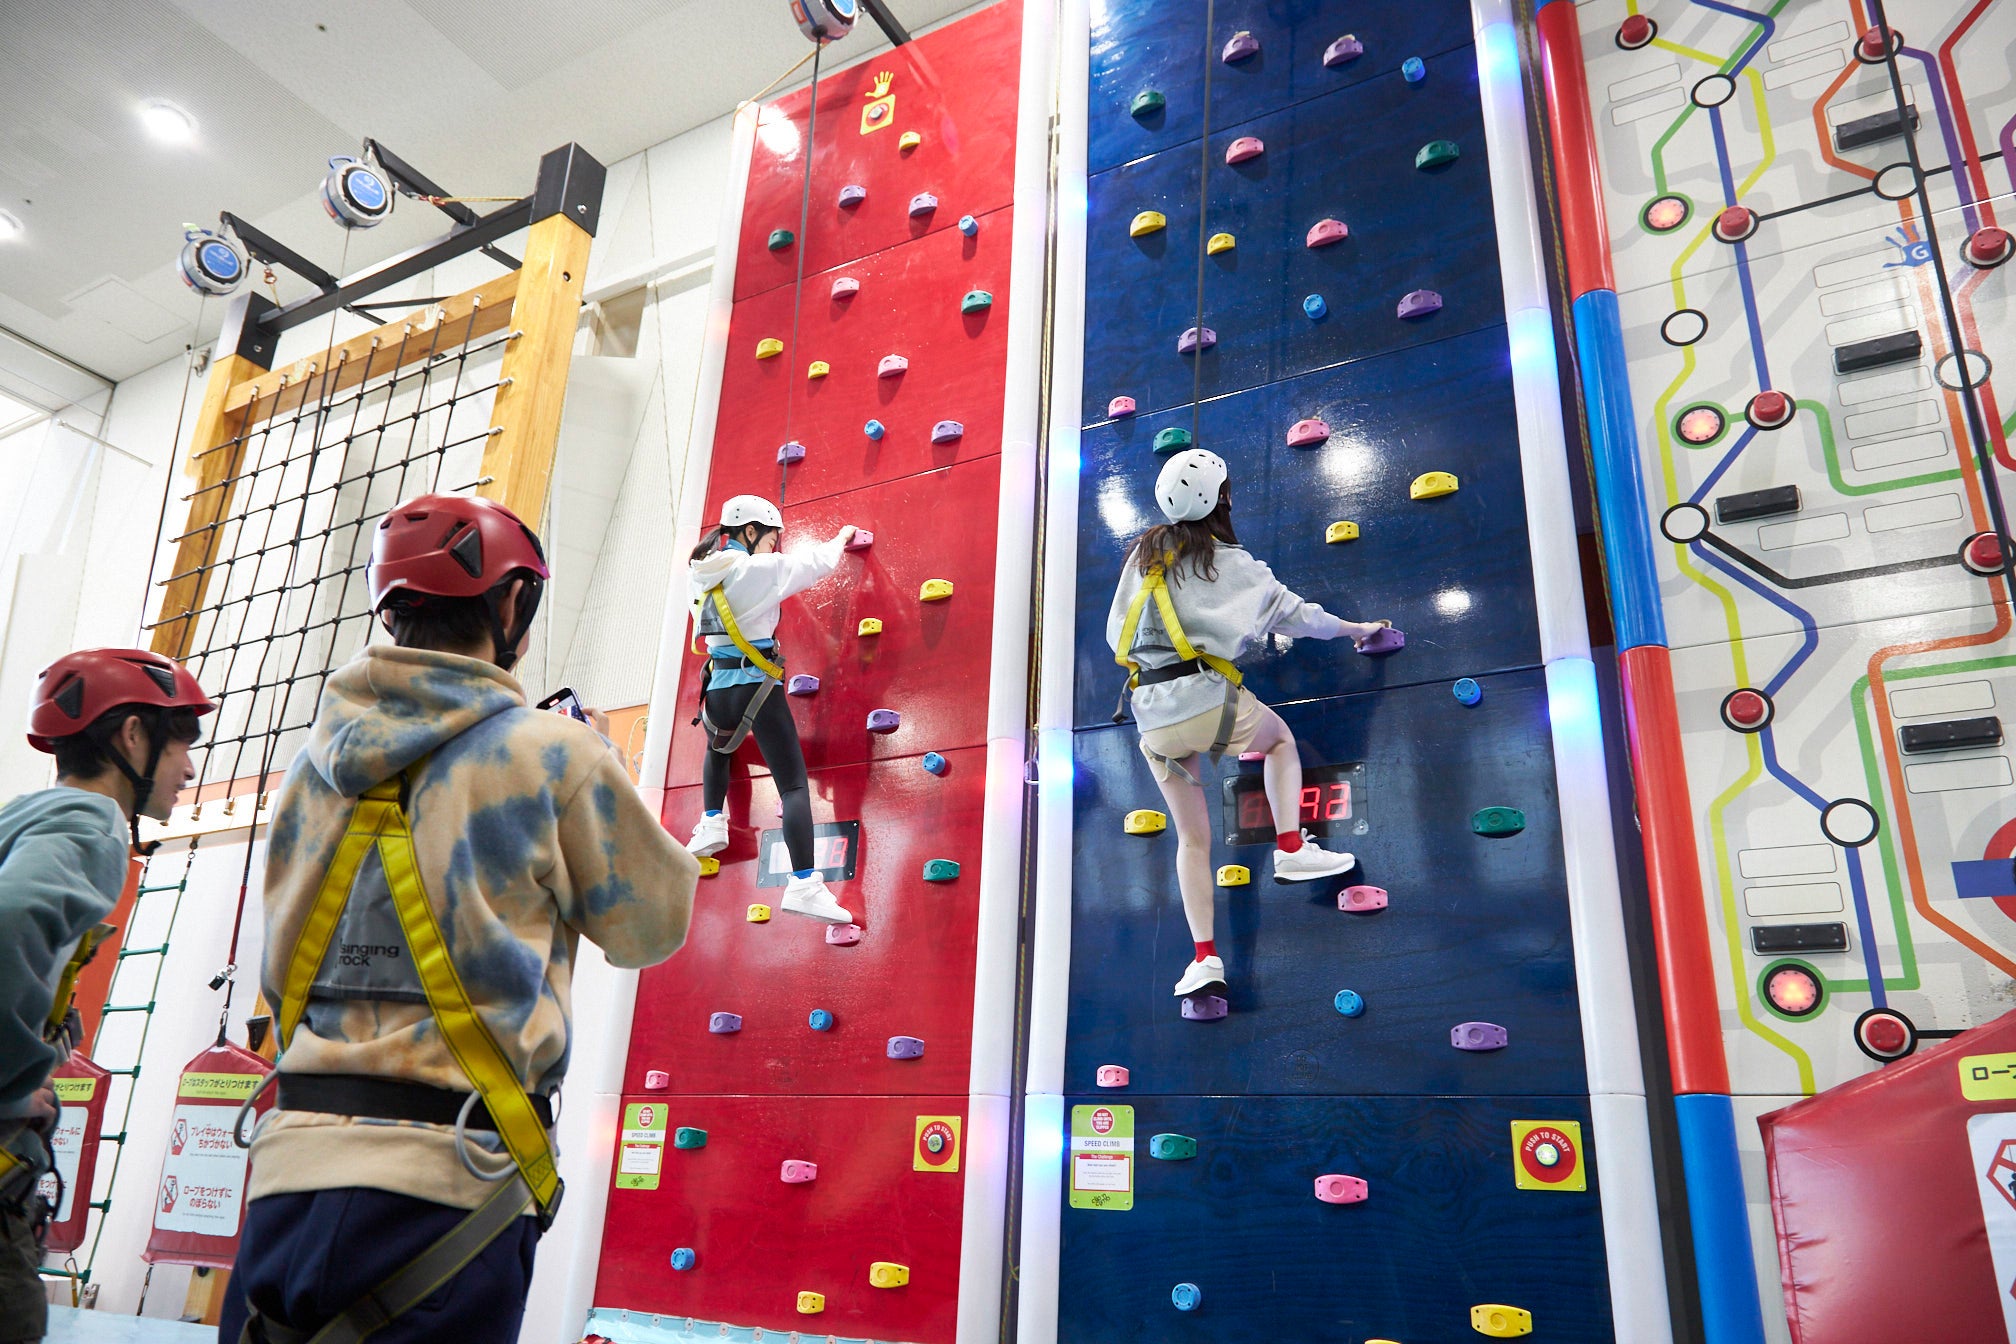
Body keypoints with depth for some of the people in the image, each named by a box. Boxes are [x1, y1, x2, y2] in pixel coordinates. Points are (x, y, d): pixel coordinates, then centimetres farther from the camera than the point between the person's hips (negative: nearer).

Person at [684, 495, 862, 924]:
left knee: (718, 749, 41)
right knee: (794, 785, -8)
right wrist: (842, 537, 20)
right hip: (757, 687, -6)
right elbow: (818, 563, 1)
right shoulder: (759, 570, -10)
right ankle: (804, 885, -17)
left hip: (718, 688, 6)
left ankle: (712, 824, 38)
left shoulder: (702, 575, 7)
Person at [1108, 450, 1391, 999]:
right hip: (1208, 701, -4)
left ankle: (1205, 956, 8)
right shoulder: (1231, 563, 1)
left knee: (1192, 838, 15)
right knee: (1281, 738, 29)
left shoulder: (1142, 555, 13)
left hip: (1152, 719, 4)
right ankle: (1291, 847, 14)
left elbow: (1115, 632, 16)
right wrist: (1354, 628, 27)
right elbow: (1293, 613, 11)